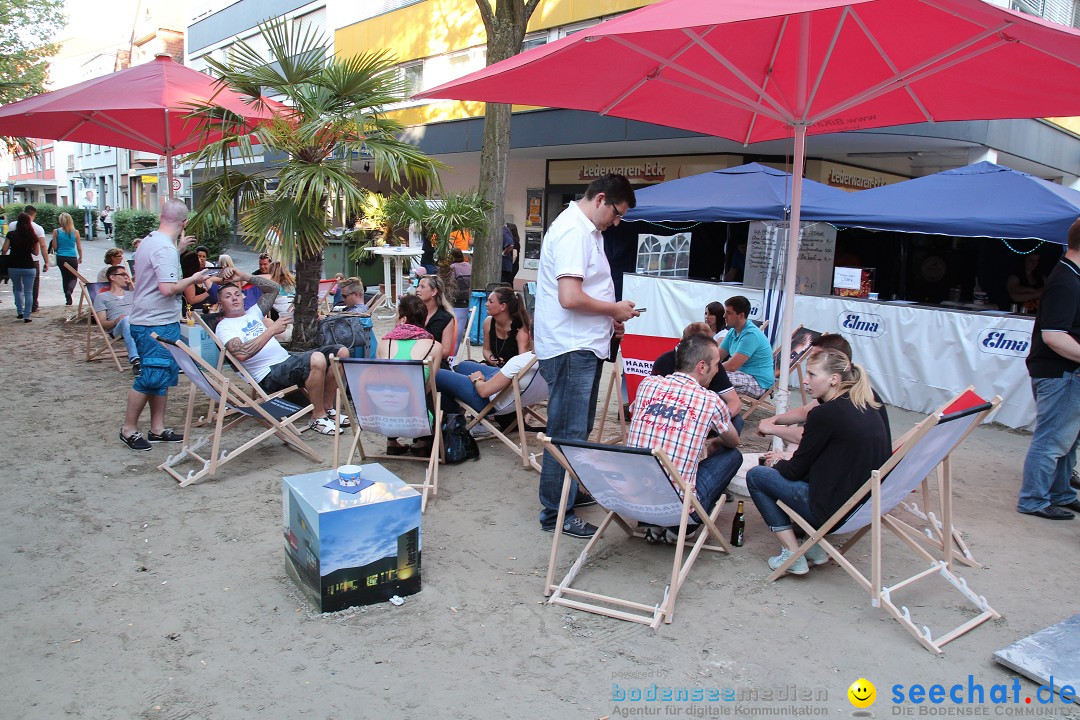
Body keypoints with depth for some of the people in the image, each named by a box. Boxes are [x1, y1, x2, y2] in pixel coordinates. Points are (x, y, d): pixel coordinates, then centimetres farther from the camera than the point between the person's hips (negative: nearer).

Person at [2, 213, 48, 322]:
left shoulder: (11, 234, -5)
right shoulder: (33, 236, -4)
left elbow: (4, 250, -5)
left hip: (13, 266, 1)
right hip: (29, 267, -1)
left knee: (17, 289, 20)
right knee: (28, 292, 5)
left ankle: (20, 312, 16)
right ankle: (27, 316, 1)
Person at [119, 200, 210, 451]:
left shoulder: (150, 241, 12)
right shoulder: (165, 248, -20)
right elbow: (168, 288, -27)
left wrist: (179, 249, 30)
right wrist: (193, 279, -12)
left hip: (160, 322, 11)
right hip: (156, 324, -11)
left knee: (164, 376, 14)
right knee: (151, 378, -3)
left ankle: (157, 429, 21)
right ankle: (129, 429, 10)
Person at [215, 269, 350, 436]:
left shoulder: (252, 313, 22)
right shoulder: (224, 327, 0)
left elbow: (273, 288, 22)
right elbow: (241, 354, -20)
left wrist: (244, 276, 12)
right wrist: (272, 329, -20)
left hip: (288, 358, 8)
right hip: (269, 374, -8)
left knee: (341, 352, -4)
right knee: (317, 360, -36)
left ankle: (327, 408, 3)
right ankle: (318, 417, -20)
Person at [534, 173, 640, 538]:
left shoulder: (585, 229, 16)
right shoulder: (573, 232, -18)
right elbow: (570, 297, -27)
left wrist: (609, 319, 12)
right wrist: (615, 309, -13)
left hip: (584, 346, 11)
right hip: (571, 349, -11)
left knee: (578, 429, 21)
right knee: (568, 433, -3)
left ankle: (569, 492, 36)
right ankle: (556, 513, 7)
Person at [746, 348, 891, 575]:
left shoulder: (825, 414, -19)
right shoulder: (867, 407, 6)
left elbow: (796, 470, -8)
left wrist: (777, 463, 13)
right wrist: (784, 461, 18)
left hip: (835, 510, -9)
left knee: (756, 476, 5)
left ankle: (792, 554, 3)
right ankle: (814, 545, 18)